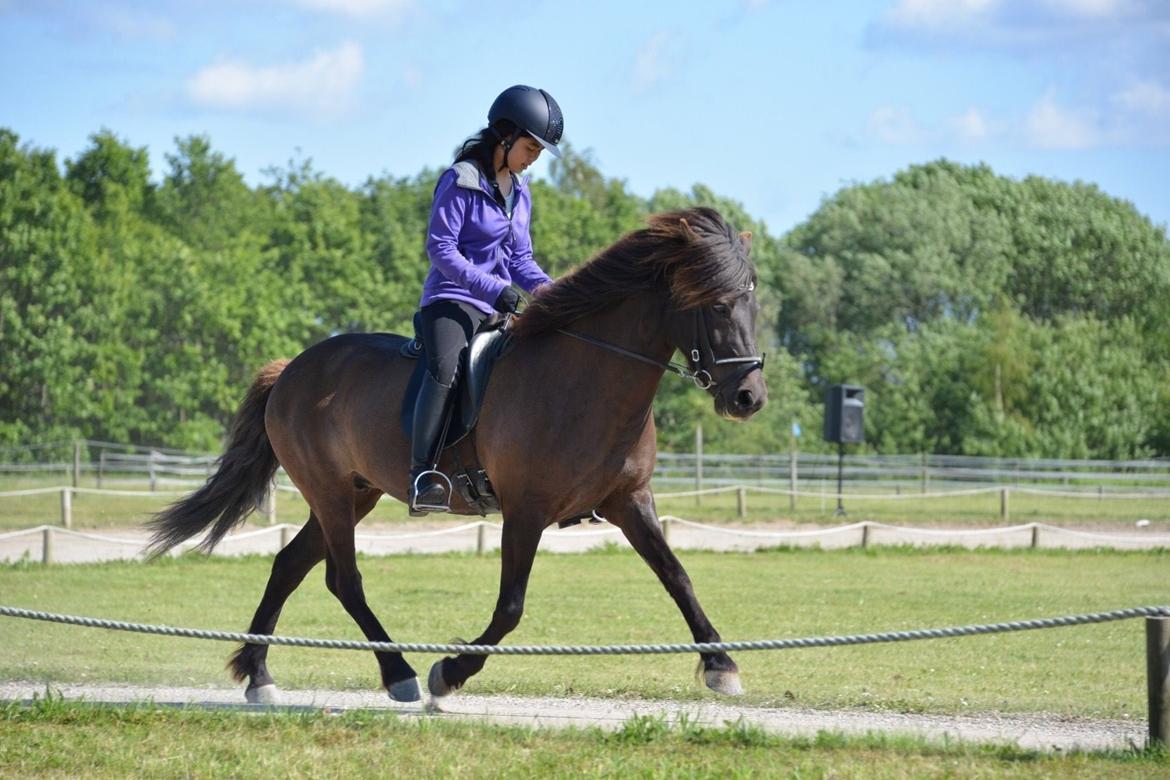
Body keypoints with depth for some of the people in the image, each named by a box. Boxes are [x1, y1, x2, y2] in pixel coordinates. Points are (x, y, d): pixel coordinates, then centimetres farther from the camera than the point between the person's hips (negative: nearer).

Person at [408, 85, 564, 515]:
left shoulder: (520, 192, 16)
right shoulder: (460, 181, -8)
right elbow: (440, 249, -14)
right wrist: (493, 287, -22)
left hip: (499, 309, 8)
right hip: (452, 300, -8)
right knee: (446, 368, -35)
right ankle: (423, 475, -42)